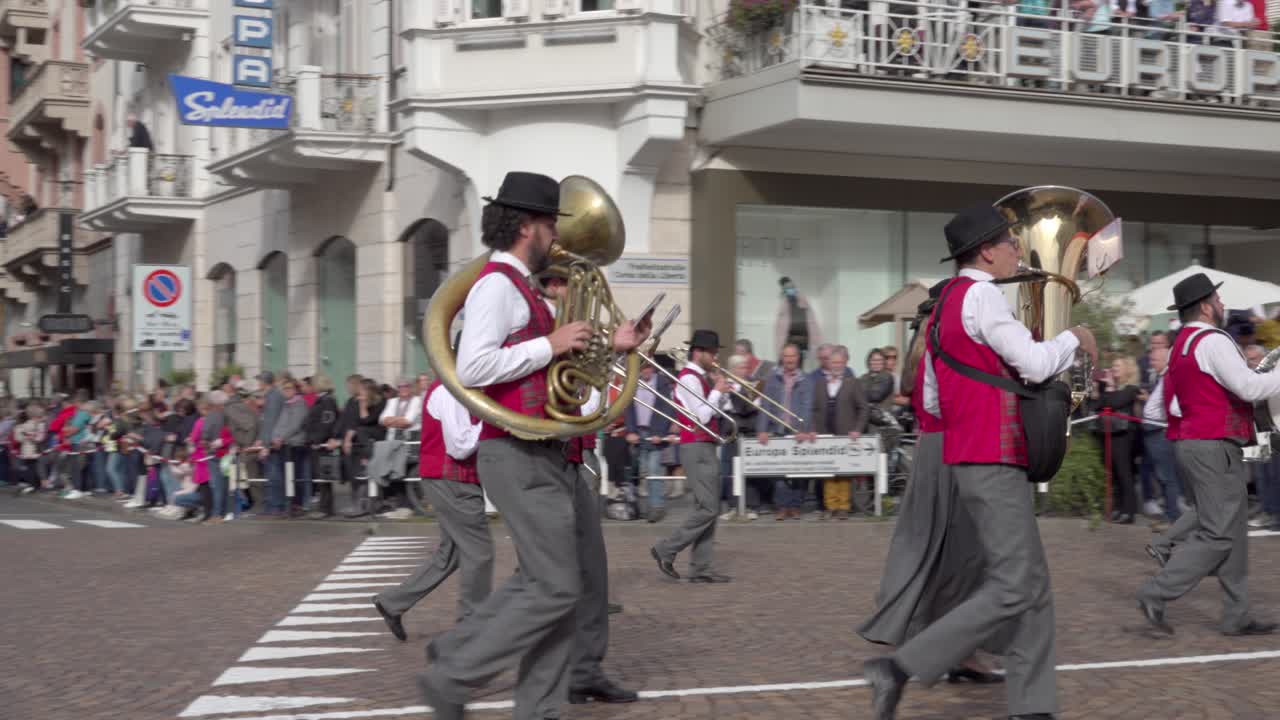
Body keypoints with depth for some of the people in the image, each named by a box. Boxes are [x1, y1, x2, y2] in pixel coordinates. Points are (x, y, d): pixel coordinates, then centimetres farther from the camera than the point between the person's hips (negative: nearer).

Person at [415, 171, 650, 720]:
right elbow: (472, 368, -25)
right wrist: (550, 344, -19)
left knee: (548, 581, 11)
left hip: (541, 453, 10)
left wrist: (610, 346, 15)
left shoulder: (521, 289, 18)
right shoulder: (497, 284, -13)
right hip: (518, 455, -10)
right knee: (556, 587, -9)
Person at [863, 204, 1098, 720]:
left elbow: (932, 400, 21)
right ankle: (900, 668, -11)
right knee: (1010, 590, -10)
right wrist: (1075, 338, 1)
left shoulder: (945, 303, 18)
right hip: (993, 462, -10)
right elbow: (1035, 363, -17)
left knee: (1034, 586, 9)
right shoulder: (980, 294, -12)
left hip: (969, 457, 10)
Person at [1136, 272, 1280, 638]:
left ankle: (1237, 615, 13)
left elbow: (1174, 404, 18)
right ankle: (1156, 594, -10)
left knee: (1233, 529, 12)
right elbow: (1248, 387, -20)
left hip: (1188, 441, 10)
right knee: (1218, 533, -8)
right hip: (1214, 446, -10)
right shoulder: (1212, 341, -14)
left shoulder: (1180, 345, 16)